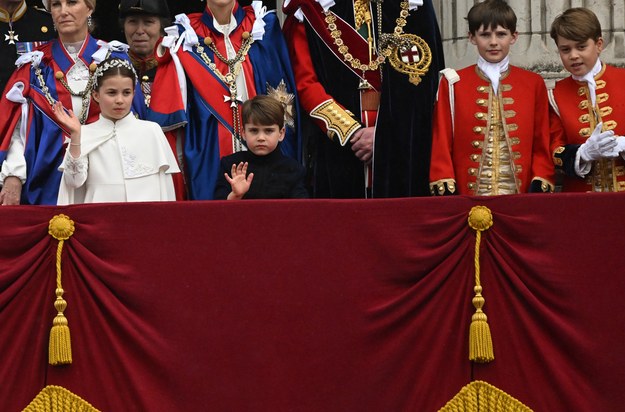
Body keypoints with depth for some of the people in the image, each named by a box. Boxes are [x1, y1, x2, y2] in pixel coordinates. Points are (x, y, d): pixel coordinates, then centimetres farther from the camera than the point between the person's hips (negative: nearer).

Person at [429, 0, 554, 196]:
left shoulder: (534, 84, 7)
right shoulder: (453, 84, 5)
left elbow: (542, 145, 7)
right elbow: (441, 145, 3)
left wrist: (540, 189, -5)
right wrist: (445, 192, -6)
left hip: (520, 196, 1)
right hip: (469, 200, -1)